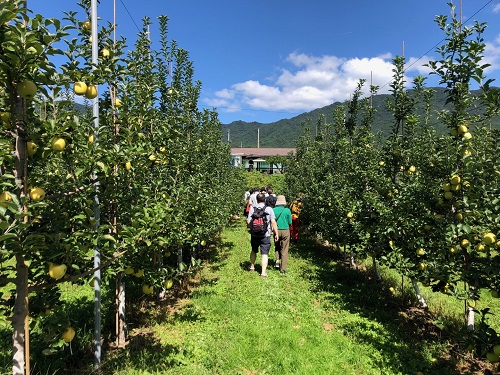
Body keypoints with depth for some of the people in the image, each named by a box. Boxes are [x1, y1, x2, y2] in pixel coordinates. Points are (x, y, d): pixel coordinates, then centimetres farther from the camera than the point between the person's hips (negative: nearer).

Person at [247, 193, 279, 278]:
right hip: (265, 235, -2)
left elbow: (248, 222, -5)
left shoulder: (252, 208, -5)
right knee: (265, 254, 3)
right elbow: (273, 222, -10)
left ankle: (252, 266, 39)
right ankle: (263, 272, 0)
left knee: (254, 251, 23)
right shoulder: (269, 209, -8)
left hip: (254, 235, 2)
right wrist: (276, 233, -2)